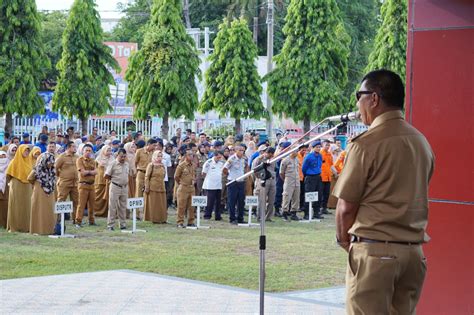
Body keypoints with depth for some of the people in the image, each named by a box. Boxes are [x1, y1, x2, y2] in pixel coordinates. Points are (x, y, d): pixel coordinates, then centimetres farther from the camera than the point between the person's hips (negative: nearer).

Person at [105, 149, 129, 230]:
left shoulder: (126, 164, 10)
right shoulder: (113, 164, -9)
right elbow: (106, 176, -8)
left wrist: (125, 181, 9)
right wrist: (115, 180, 0)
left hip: (125, 188, 6)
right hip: (115, 187, -6)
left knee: (123, 207, 10)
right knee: (113, 207, -3)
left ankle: (123, 224, 16)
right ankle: (110, 225, 1)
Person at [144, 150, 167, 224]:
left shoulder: (162, 165, 13)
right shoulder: (151, 165, -5)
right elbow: (147, 177, -7)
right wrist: (147, 187, -13)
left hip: (161, 187, 6)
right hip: (153, 187, -6)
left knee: (162, 203, 5)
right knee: (153, 203, -2)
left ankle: (161, 218, 11)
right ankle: (154, 218, 3)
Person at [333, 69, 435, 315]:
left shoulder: (366, 144, -11)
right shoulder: (422, 142, 10)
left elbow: (346, 207, -8)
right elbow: (413, 199, 13)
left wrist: (344, 240, 7)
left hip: (374, 250, -6)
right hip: (413, 249, 7)